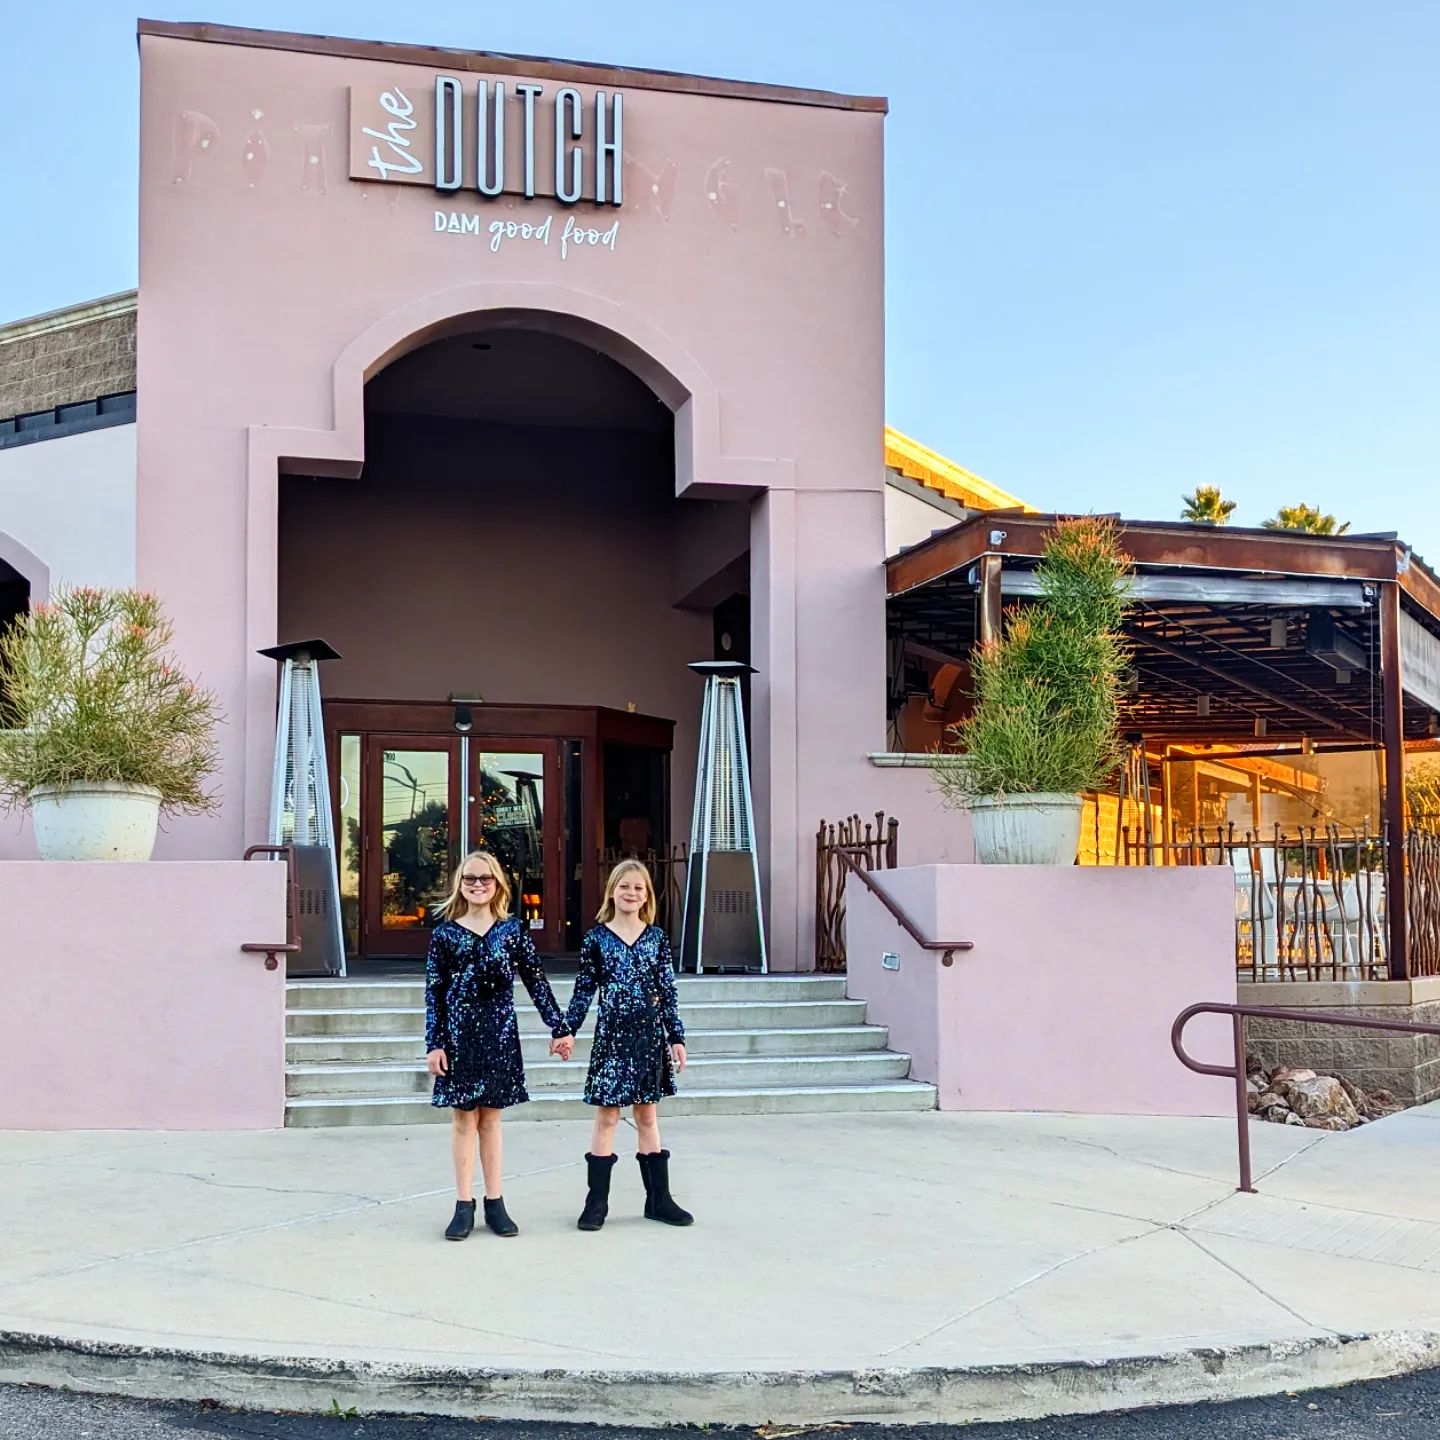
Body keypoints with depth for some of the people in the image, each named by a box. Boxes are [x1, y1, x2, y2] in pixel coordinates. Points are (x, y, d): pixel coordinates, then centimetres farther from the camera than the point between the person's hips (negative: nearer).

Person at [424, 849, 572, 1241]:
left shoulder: (513, 929, 2)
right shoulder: (445, 933, 0)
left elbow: (537, 981, 3)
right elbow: (434, 993, 0)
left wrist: (558, 1027, 2)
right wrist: (434, 1043, -6)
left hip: (499, 1033, 1)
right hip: (459, 1034, -1)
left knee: (490, 1118, 8)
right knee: (463, 1119, 5)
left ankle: (495, 1203, 15)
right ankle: (464, 1205, 11)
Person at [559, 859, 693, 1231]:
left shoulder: (656, 937, 3)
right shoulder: (596, 938, -1)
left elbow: (667, 991, 4)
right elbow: (584, 990, 2)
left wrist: (676, 1038, 3)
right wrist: (568, 1030, -6)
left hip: (650, 1034, 2)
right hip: (612, 1036, -2)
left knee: (648, 1116, 10)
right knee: (606, 1117, 2)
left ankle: (658, 1199, 17)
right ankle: (597, 1202, 9)